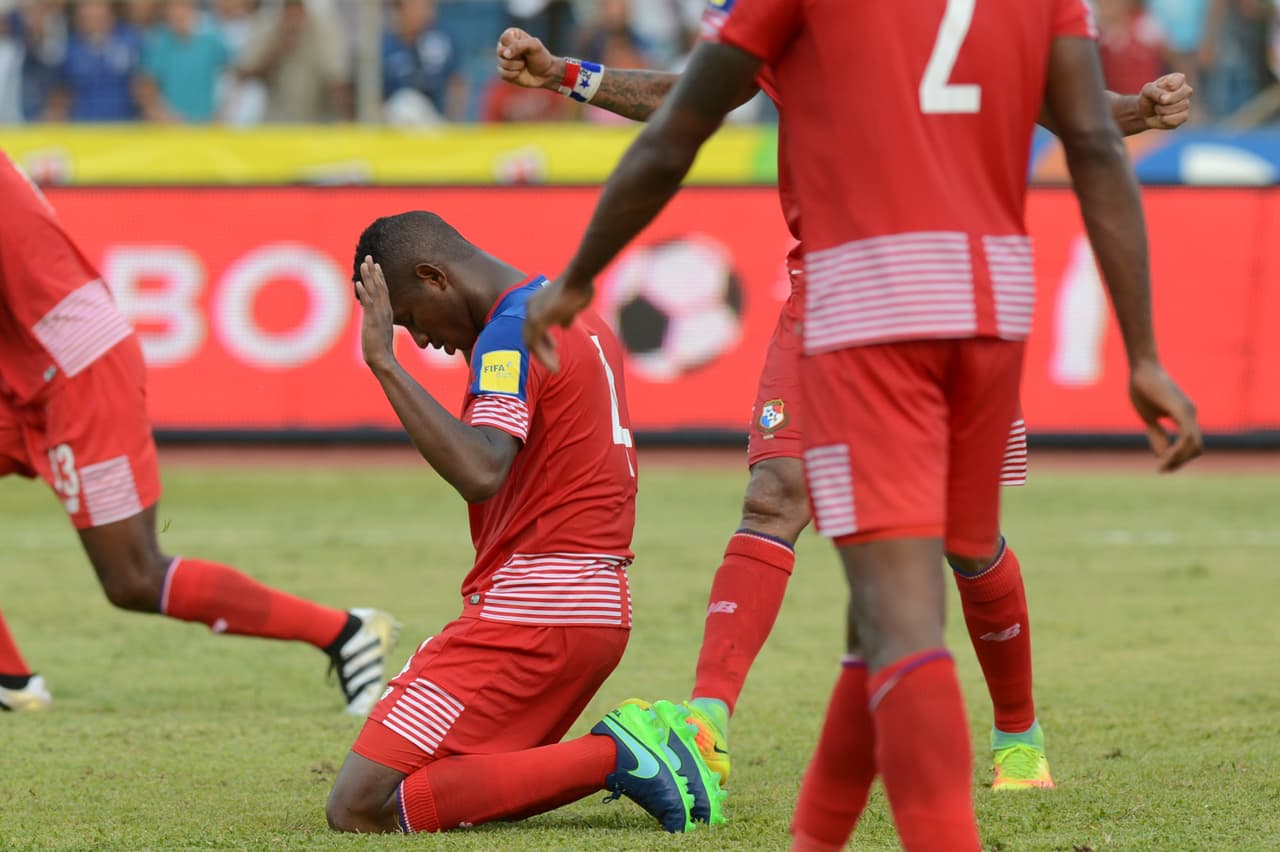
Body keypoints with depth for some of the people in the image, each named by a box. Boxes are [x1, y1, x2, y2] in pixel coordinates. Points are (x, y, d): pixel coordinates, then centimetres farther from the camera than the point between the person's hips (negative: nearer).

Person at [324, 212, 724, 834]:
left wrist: (384, 362, -26)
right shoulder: (582, 320, 17)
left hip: (527, 615, -10)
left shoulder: (512, 331, -14)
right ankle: (636, 749, 3)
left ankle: (610, 757, -14)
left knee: (357, 809, -12)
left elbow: (481, 473, -30)